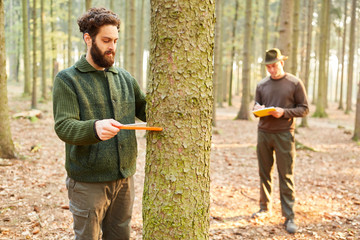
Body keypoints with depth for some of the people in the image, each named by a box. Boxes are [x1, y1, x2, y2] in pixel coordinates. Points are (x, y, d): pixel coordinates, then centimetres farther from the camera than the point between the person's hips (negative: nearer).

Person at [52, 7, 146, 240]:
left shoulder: (124, 77, 10)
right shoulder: (67, 79, -6)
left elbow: (146, 110, 12)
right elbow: (63, 127, -17)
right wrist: (95, 128, -37)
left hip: (124, 178, 5)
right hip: (88, 182, -5)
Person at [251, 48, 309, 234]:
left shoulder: (295, 83, -1)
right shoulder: (261, 85, 11)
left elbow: (304, 109, -1)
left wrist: (284, 112, -16)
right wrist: (257, 109, -5)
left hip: (284, 134, -4)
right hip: (263, 133, 4)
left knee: (286, 176, -4)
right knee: (264, 173, 11)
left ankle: (289, 217, 1)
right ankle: (265, 208, 25)